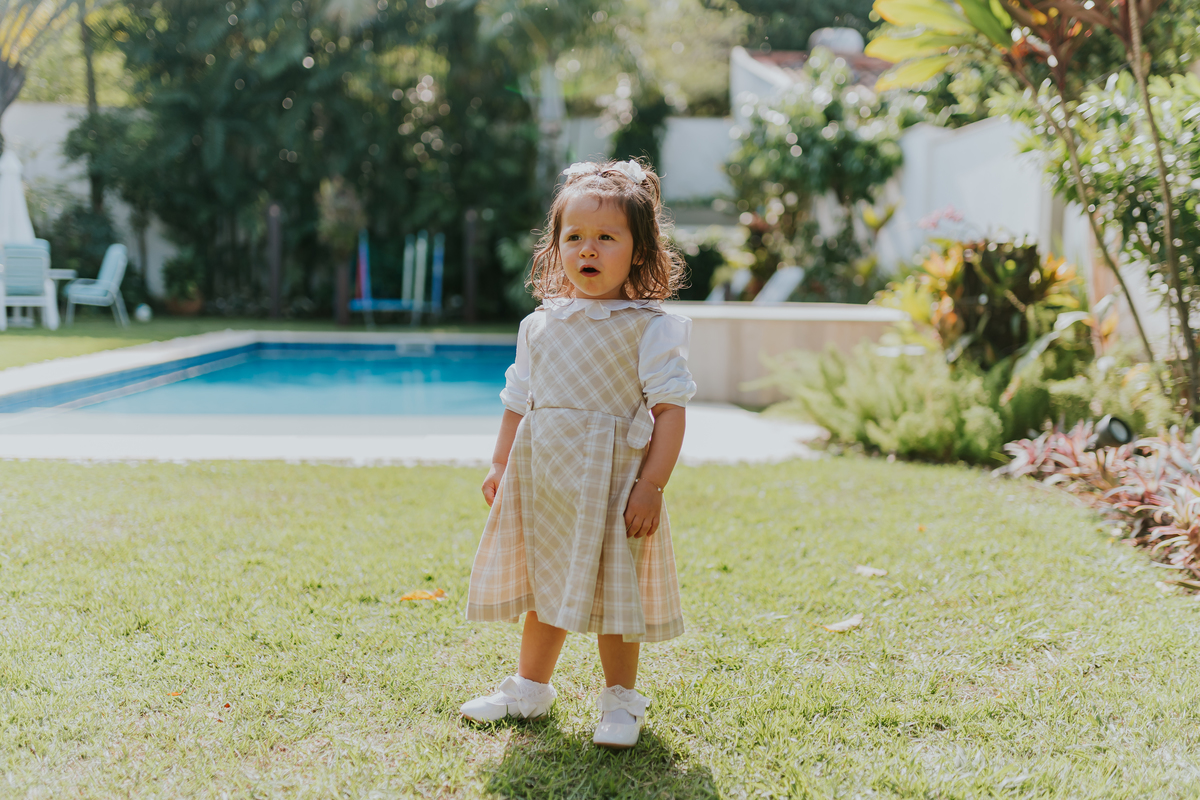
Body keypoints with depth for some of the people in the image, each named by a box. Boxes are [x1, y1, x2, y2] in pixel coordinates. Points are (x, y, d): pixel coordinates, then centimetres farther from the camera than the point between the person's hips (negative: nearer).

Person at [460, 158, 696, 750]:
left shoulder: (649, 328, -8)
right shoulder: (540, 326, 8)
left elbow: (671, 407, -12)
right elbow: (519, 401, 17)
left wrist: (651, 485, -18)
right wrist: (500, 466, 11)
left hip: (611, 479, -5)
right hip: (542, 477, 5)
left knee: (612, 591, 1)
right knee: (542, 587, 16)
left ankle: (621, 701, 19)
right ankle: (530, 687, 34)